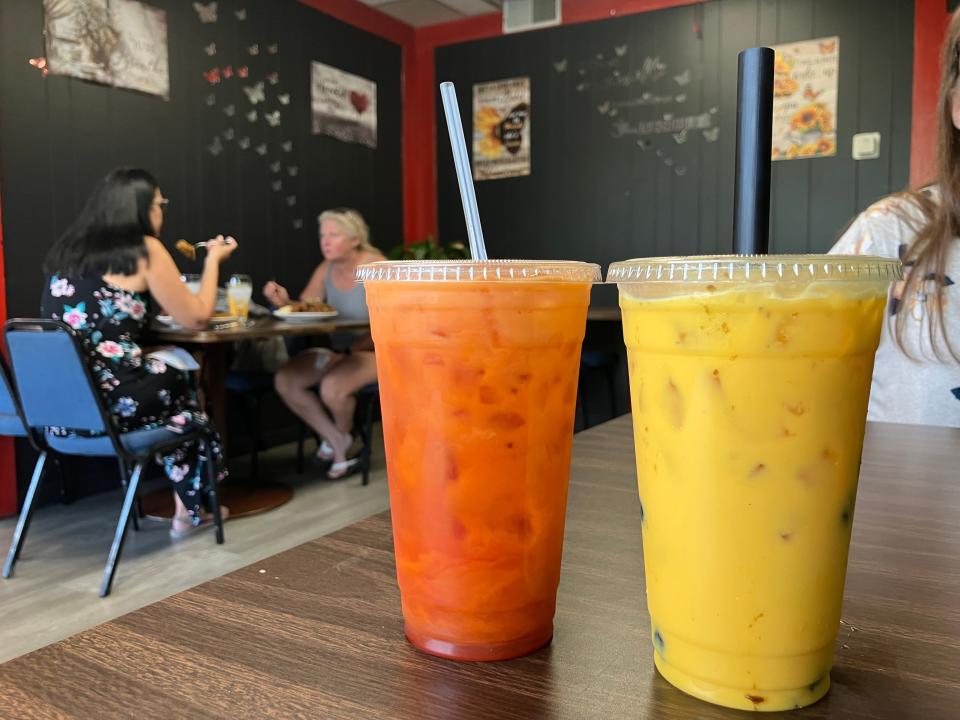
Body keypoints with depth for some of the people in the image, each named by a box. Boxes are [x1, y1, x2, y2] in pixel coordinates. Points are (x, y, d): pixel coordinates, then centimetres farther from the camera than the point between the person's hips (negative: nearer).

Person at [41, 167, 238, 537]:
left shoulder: (68, 250, 13)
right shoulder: (145, 250, -6)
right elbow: (196, 317, 0)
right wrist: (213, 260, 13)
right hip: (108, 403, -7)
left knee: (165, 374, 26)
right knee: (185, 384, 21)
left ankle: (188, 504, 33)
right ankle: (190, 508, 34)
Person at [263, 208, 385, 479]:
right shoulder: (326, 270, 5)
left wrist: (349, 352, -23)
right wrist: (284, 302, -17)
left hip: (374, 352, -7)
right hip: (339, 351, 7)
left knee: (332, 387, -31)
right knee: (285, 380, -11)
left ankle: (343, 437, 7)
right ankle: (338, 442, 2)